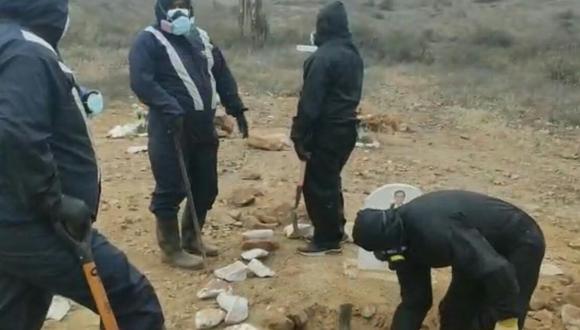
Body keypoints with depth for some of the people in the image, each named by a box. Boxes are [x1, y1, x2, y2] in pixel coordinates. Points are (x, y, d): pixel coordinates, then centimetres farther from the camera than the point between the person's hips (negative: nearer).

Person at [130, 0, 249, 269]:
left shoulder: (201, 37, 17)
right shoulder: (149, 40, -6)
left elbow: (222, 74, 21)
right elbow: (141, 80, -19)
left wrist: (236, 108, 13)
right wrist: (169, 107, -28)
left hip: (203, 126, 7)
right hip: (171, 127, -7)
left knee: (206, 187, 13)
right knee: (171, 189, -2)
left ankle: (190, 238, 31)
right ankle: (171, 248, 14)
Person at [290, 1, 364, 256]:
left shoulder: (323, 57, -18)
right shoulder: (354, 55, 10)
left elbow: (310, 101, -19)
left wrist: (300, 136, -16)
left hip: (327, 130, -9)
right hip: (347, 127, 9)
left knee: (317, 185, 0)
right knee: (330, 180, 20)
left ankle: (327, 240, 6)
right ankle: (335, 230, 29)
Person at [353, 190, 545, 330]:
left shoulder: (435, 231, -39)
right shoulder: (405, 237, -8)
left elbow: (496, 270, -38)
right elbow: (414, 302, -2)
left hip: (520, 244, -9)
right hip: (487, 247, 9)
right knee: (454, 313, 12)